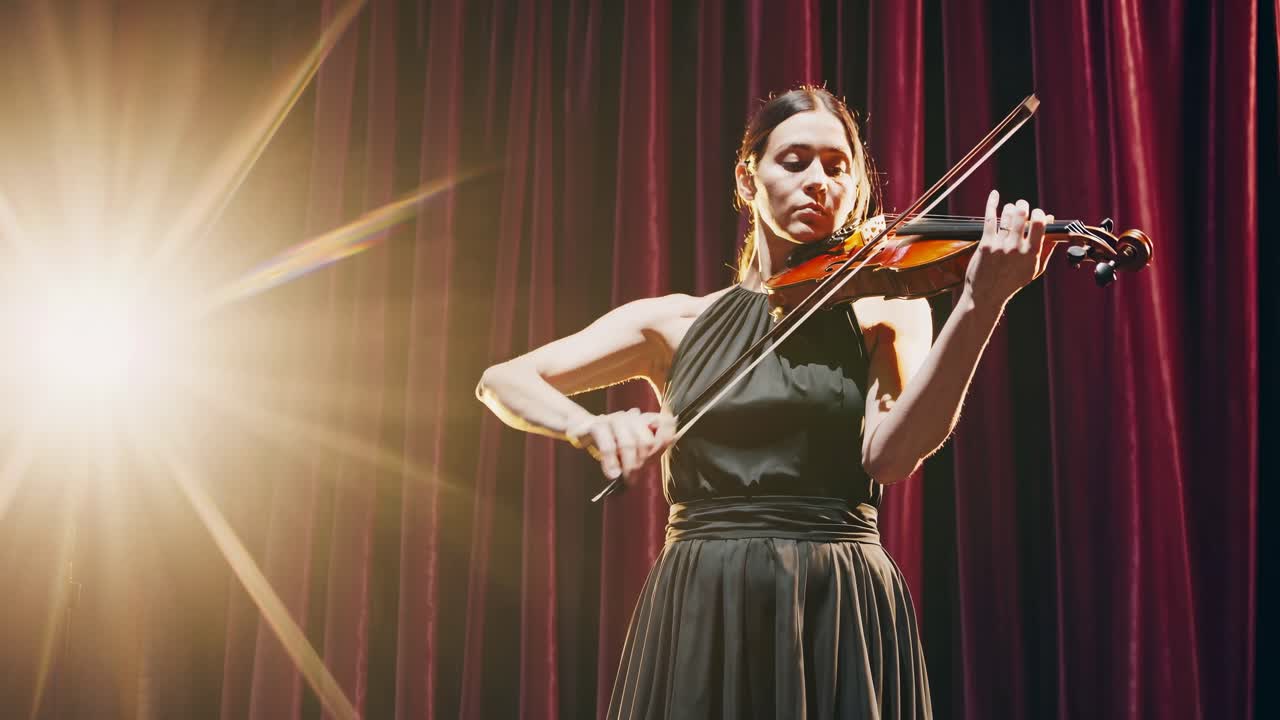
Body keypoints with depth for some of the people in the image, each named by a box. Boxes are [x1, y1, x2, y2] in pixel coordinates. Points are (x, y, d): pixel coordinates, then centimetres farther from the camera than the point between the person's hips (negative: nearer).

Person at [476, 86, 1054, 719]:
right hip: (698, 616, 2)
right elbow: (504, 381, 6)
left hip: (840, 613, -1)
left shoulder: (884, 310, 7)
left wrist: (980, 304, -24)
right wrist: (589, 426, -16)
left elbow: (890, 456, -12)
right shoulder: (678, 323, 11)